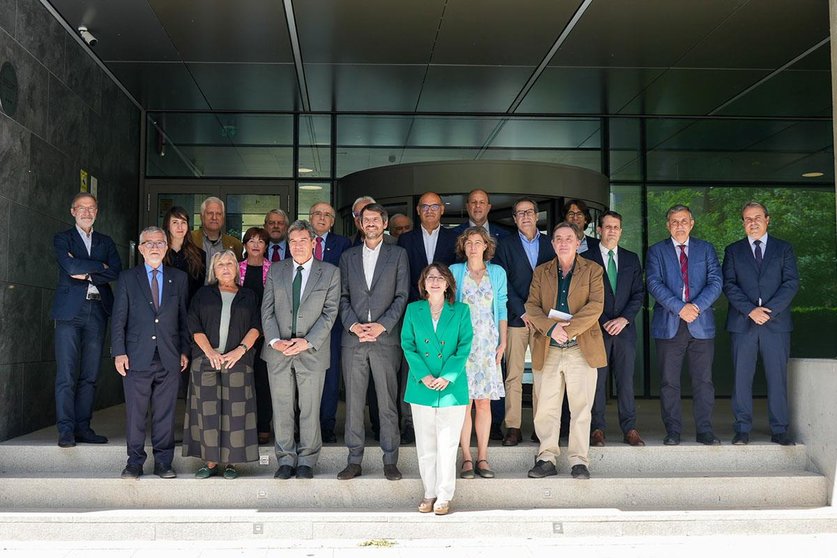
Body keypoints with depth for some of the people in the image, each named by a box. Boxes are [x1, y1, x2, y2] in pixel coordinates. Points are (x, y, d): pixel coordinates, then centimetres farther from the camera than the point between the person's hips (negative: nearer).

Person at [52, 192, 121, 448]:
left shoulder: (106, 242, 18)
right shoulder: (62, 239, 9)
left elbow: (116, 272, 2)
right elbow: (71, 267, -10)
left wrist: (87, 274, -8)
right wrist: (100, 266, -2)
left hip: (97, 311, 3)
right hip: (70, 311, -3)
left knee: (90, 375, 4)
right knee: (67, 375, -6)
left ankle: (83, 428, 9)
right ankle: (66, 430, -2)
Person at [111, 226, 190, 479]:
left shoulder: (179, 278, 11)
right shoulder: (127, 278, 7)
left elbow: (184, 317, 11)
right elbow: (119, 318, 4)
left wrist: (185, 351, 6)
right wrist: (119, 352, -4)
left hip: (169, 358, 1)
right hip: (137, 357, -1)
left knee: (165, 413, 5)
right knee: (135, 413, 3)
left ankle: (163, 462, 13)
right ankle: (135, 462, 13)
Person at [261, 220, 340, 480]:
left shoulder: (330, 273, 1)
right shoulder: (276, 270, 8)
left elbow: (330, 313, -4)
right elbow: (267, 309, 5)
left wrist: (307, 341, -14)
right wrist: (274, 340, -10)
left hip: (312, 351, -2)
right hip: (278, 351, 2)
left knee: (310, 409, 5)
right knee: (282, 407, 7)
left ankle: (306, 461, 18)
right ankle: (286, 459, 19)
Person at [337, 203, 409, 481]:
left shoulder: (398, 254, 8)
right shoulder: (348, 256, 15)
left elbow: (402, 296, 2)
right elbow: (343, 296, 9)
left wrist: (383, 325, -10)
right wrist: (353, 325, -7)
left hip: (385, 338, -2)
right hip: (353, 339, 2)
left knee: (388, 403, 0)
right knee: (353, 403, 3)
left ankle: (390, 461, 8)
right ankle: (354, 460, 11)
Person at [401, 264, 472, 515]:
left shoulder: (461, 311, 4)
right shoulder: (413, 310, 7)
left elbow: (464, 346, -2)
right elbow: (407, 345, 2)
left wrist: (447, 377, -13)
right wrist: (424, 376, -11)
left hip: (452, 387, -1)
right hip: (421, 387, 2)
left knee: (447, 443, 1)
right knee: (425, 444, 7)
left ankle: (444, 496, 10)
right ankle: (429, 493, 18)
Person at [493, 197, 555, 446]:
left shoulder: (550, 245, 12)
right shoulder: (506, 246, 8)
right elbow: (504, 283, 1)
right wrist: (522, 312, -8)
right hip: (516, 318, -1)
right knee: (513, 375, -4)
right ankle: (513, 428, 0)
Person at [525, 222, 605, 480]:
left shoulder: (592, 270, 7)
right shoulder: (541, 272, 14)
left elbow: (595, 306, -6)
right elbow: (532, 306, 3)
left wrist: (568, 329, -17)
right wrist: (551, 328, -15)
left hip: (581, 349, -2)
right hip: (548, 351, 2)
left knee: (581, 408, 0)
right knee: (545, 409, 3)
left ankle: (578, 460, 8)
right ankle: (546, 458, 12)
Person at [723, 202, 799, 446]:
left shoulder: (784, 249, 11)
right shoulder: (733, 251, 12)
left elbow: (791, 283, 1)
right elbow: (729, 285, 2)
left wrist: (769, 310, -11)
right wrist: (750, 310, -12)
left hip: (776, 323, 0)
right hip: (742, 323, 0)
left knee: (777, 377, 1)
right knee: (742, 377, 0)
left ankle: (779, 430, 7)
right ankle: (742, 429, 6)